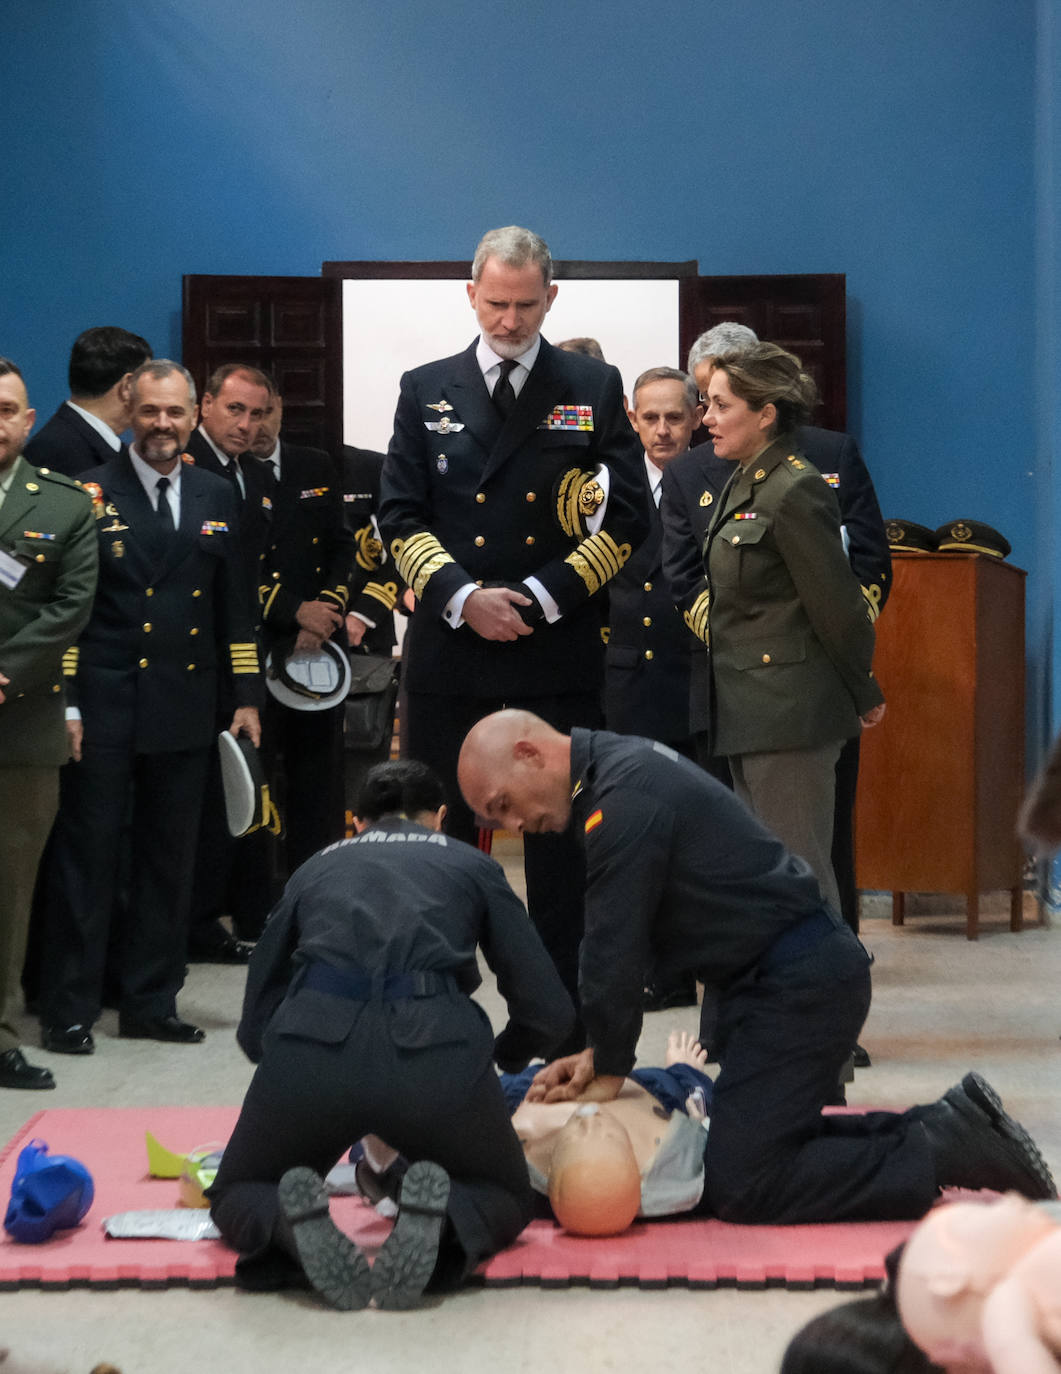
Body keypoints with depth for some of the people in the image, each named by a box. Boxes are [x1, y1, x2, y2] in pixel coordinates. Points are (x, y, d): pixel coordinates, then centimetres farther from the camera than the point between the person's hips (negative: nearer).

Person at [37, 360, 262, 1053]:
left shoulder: (217, 497, 12)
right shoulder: (92, 493, -2)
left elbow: (234, 606, 14)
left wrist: (248, 696, 9)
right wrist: (65, 704, -10)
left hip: (185, 710, 4)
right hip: (105, 710, -4)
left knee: (170, 860, 9)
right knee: (87, 858, 0)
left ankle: (151, 1001, 19)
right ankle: (70, 1007, 8)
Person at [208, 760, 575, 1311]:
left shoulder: (316, 867, 30)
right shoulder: (469, 864, 27)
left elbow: (254, 1029, 28)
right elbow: (548, 1013, 20)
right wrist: (501, 1057, 41)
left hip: (312, 1042, 1)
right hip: (436, 1045, -1)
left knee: (237, 1198, 27)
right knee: (506, 1200, 27)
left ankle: (293, 1224, -8)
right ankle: (438, 1220, -8)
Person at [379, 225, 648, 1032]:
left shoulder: (594, 390, 7)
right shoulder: (426, 390, 10)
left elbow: (626, 517, 2)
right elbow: (400, 516, 6)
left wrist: (541, 597, -9)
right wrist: (462, 597, -10)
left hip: (557, 655, -1)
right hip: (450, 654, 1)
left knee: (561, 846, 3)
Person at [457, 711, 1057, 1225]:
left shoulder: (624, 801, -19)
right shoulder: (625, 765, 14)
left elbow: (616, 950, -16)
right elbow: (617, 943, 17)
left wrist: (610, 1068, -3)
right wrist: (601, 1049, 11)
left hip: (799, 986, -11)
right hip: (813, 969, 11)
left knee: (740, 1185, -11)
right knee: (759, 1138, 19)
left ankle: (946, 1153, -7)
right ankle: (951, 1125, 15)